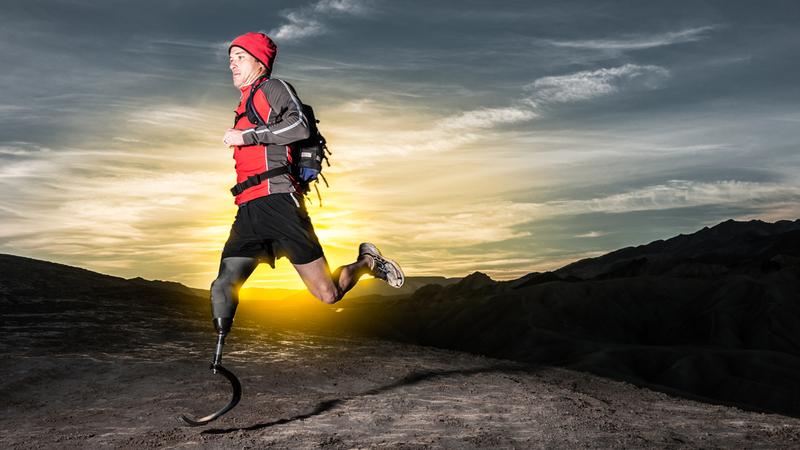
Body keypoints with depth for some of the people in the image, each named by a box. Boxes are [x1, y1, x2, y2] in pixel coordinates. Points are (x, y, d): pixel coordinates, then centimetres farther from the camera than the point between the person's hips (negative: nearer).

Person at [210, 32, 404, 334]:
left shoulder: (274, 88, 4)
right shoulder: (243, 107, 29)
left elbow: (300, 127, -14)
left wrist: (247, 136, -14)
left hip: (277, 202, -7)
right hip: (248, 211, 8)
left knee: (328, 294, -6)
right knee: (222, 289, -10)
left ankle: (368, 262, 21)